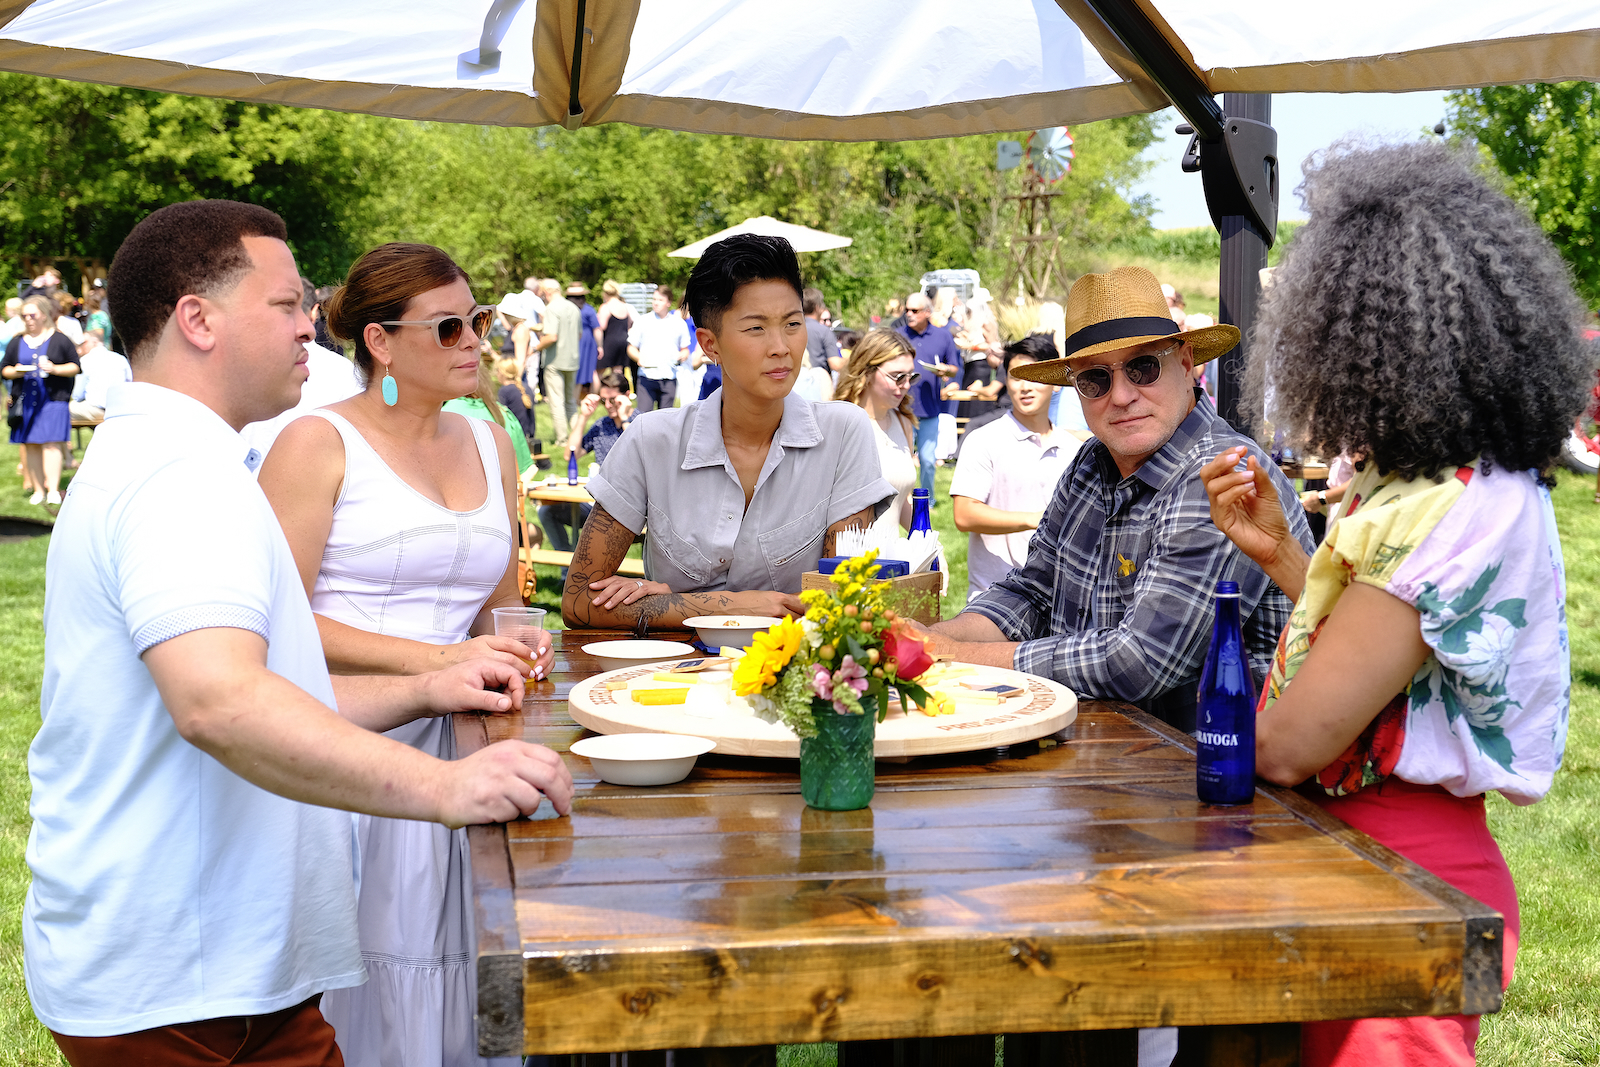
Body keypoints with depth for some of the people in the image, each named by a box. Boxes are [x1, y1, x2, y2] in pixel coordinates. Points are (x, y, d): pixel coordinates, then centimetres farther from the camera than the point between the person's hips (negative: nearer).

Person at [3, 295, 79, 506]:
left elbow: (75, 367, 3)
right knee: (31, 445, 2)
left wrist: (55, 369, -15)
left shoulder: (60, 340, 3)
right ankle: (38, 489, 7)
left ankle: (53, 489, -15)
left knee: (51, 443, -12)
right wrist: (15, 372, -8)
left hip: (53, 399, -4)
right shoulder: (16, 343, 13)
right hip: (25, 400, 4)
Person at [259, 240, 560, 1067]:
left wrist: (514, 645, 1)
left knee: (447, 972, 2)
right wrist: (436, 660, -19)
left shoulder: (489, 444, 15)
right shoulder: (318, 444, -4)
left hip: (456, 743, 5)